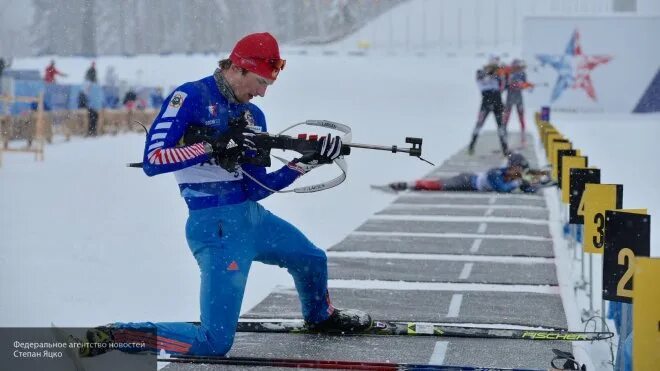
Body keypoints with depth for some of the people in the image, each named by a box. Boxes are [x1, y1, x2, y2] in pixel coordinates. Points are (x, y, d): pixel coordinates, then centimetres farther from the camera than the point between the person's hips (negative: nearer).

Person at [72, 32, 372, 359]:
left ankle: (320, 316, 59)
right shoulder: (190, 98, -11)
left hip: (254, 217, 8)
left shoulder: (253, 116, 10)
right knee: (215, 343, -13)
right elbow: (152, 161, -20)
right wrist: (213, 148, -26)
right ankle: (114, 335, -2)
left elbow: (256, 188, 8)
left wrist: (307, 162, -2)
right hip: (216, 227, -8)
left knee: (312, 259, 28)